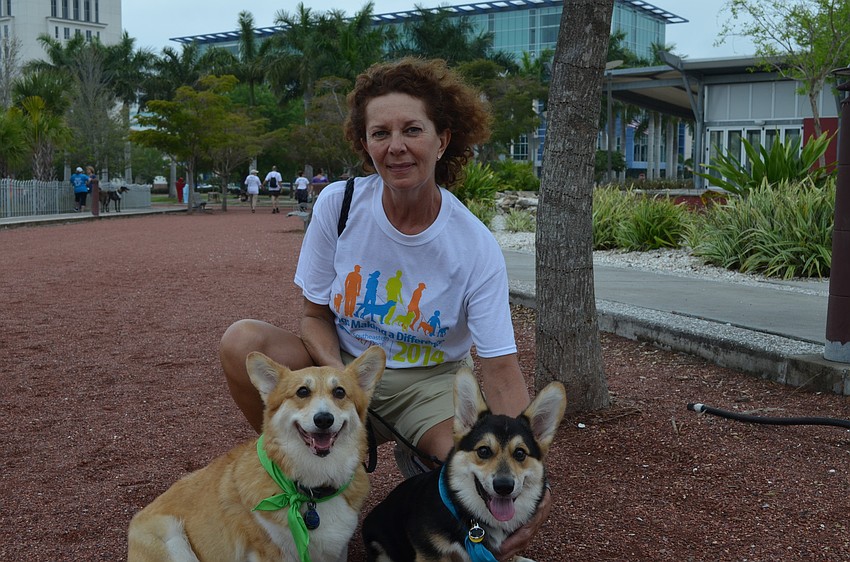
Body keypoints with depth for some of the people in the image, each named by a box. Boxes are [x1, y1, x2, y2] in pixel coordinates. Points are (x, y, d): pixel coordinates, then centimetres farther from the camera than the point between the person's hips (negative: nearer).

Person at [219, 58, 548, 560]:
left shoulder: (477, 248, -17)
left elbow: (503, 373, -19)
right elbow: (316, 316, -3)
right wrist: (337, 374, -25)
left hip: (428, 381, -2)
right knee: (241, 340, -25)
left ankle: (418, 461, 6)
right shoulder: (339, 204, -13)